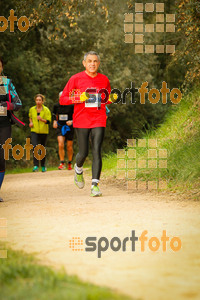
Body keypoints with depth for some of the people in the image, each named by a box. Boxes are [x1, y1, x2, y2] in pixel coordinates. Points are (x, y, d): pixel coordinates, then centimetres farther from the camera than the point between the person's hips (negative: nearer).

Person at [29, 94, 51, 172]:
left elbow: (48, 121, -7)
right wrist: (31, 122, 5)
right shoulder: (32, 109, 4)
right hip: (34, 131, 1)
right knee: (35, 147, -18)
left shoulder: (46, 110, -4)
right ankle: (36, 166, -20)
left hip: (43, 131, -1)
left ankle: (43, 166, 24)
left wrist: (42, 119, -24)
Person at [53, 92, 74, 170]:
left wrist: (71, 121, -20)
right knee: (60, 145, -17)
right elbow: (54, 114, 21)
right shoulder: (56, 106, 2)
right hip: (60, 127, 1)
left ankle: (69, 163, 24)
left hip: (69, 128, -1)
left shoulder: (71, 106, -8)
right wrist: (54, 121, 4)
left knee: (69, 147, 6)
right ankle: (62, 163, -10)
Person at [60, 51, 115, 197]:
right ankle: (78, 169, 38)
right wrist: (80, 98, -16)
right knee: (84, 153, 3)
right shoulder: (76, 79, -1)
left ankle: (95, 185, -11)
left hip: (99, 121, 2)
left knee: (97, 151, -10)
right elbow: (62, 99, -1)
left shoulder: (104, 80, 9)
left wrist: (111, 99, -1)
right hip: (81, 121, -1)